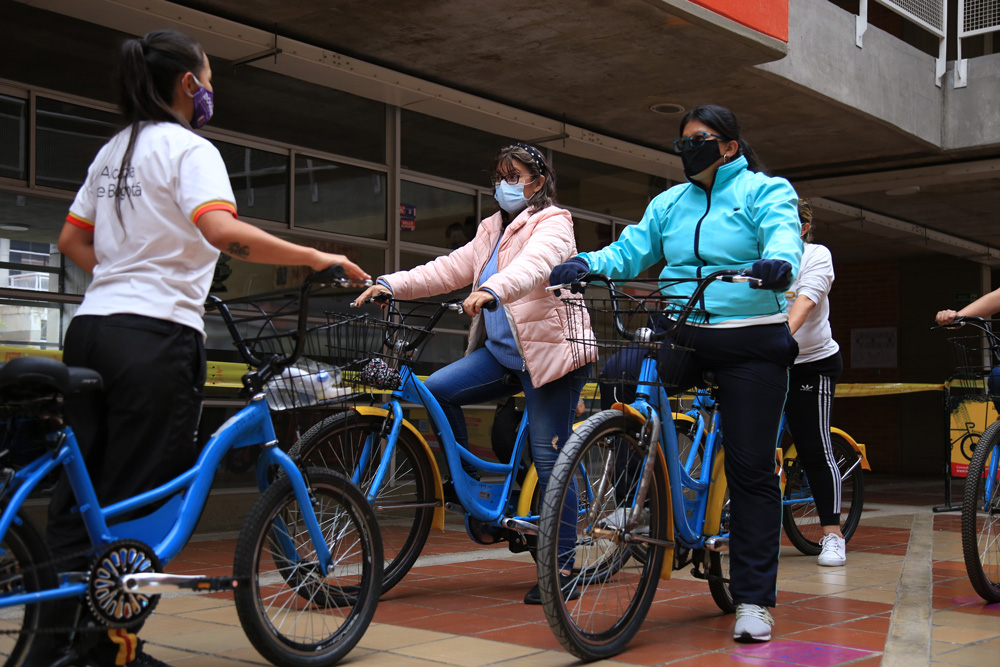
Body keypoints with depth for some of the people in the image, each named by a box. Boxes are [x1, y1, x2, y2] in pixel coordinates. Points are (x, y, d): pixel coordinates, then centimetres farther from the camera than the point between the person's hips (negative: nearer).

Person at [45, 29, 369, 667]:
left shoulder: (113, 151, 19)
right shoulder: (190, 148, -5)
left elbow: (72, 240, 23)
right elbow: (223, 231, -23)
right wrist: (317, 258, -19)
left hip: (91, 327, 8)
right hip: (157, 334, -8)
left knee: (80, 493, 10)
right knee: (135, 497, -2)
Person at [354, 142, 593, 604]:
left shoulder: (552, 225, -5)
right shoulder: (493, 231, 19)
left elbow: (534, 264, -27)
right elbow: (450, 269, 9)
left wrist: (493, 289, -48)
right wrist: (392, 284, -5)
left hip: (549, 352, -7)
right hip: (502, 351, 7)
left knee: (549, 458, -7)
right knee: (438, 389, -12)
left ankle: (563, 565, 3)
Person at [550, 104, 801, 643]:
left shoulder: (765, 192, 2)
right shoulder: (669, 204, 16)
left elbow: (783, 236, -18)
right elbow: (630, 250, 7)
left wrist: (777, 264, -41)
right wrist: (586, 263, -14)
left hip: (751, 342, -4)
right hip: (682, 336, 4)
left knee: (750, 469, -3)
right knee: (616, 376, -26)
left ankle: (753, 599, 6)